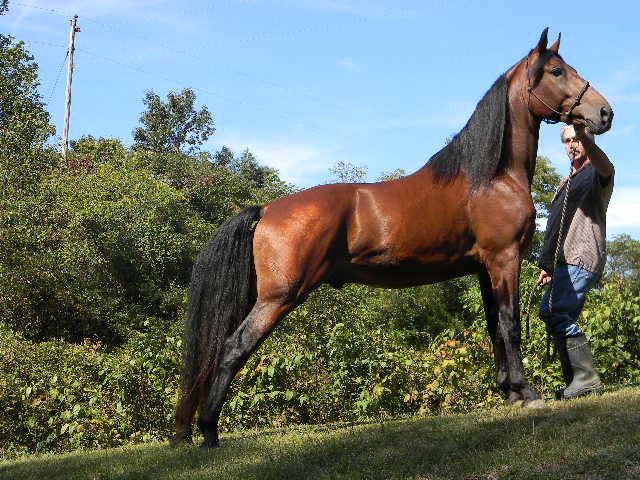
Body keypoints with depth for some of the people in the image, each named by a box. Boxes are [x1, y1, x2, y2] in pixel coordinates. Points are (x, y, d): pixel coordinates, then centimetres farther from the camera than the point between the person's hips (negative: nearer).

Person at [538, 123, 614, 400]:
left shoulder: (596, 174, 0)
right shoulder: (566, 182, 27)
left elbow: (604, 165, -27)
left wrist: (585, 138, -46)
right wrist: (548, 265, 27)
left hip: (582, 260, -10)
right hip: (564, 262, 10)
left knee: (557, 313, -22)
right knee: (550, 313, 8)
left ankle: (587, 378, -21)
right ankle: (575, 381, 11)